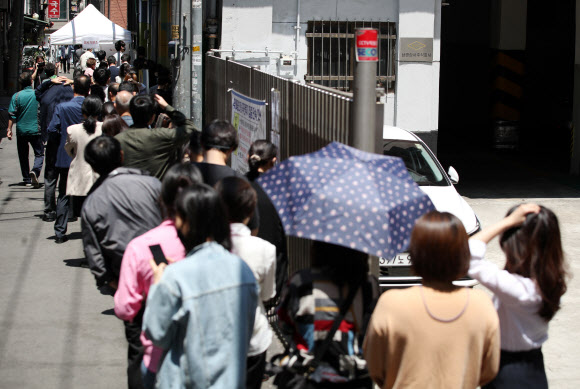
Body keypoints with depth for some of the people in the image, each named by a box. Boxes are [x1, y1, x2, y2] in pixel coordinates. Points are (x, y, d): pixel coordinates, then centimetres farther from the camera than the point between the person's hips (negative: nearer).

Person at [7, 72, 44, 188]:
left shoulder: (16, 96, -6)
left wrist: (9, 129, -1)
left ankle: (27, 179, 14)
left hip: (21, 130, 1)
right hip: (35, 129, -1)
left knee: (23, 156, 13)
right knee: (39, 153, 5)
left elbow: (12, 115, -7)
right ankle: (35, 171, -22)